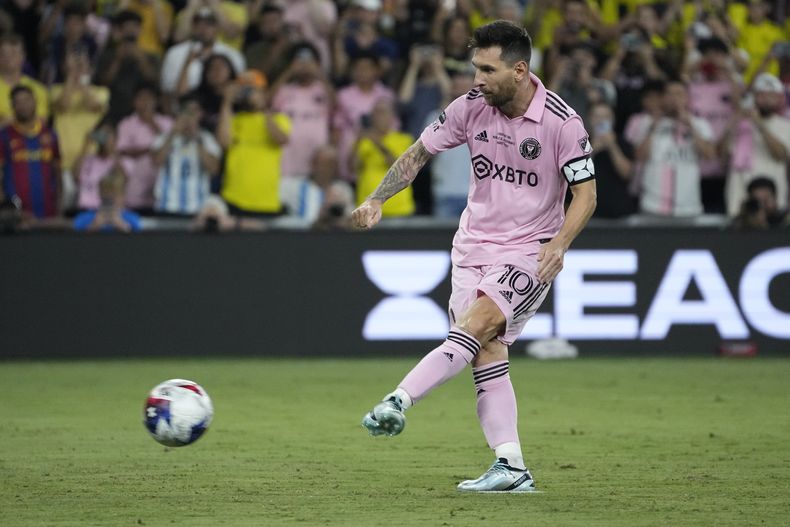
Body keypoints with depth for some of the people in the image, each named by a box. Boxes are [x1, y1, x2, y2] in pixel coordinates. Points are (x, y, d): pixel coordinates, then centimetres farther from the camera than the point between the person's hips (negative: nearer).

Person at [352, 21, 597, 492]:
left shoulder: (561, 121, -15)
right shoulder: (471, 107, -3)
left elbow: (585, 193, -10)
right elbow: (419, 153, 8)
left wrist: (558, 245, -25)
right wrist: (377, 200, -4)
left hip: (529, 251, -4)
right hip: (474, 242, 4)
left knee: (477, 326, -25)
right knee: (488, 350, -5)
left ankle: (398, 401, -33)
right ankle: (512, 468, -7)